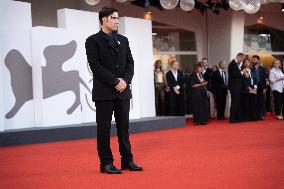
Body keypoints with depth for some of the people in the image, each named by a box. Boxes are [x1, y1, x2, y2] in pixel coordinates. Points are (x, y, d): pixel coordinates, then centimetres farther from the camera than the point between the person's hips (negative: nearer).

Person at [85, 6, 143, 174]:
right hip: (104, 92, -5)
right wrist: (115, 81, -14)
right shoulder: (93, 41, -2)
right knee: (104, 128, 0)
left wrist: (125, 80, -7)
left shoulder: (123, 40, 14)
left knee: (124, 126, 7)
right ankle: (106, 163, 7)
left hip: (123, 91, 5)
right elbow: (95, 65, -11)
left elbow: (130, 63, 11)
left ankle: (127, 160, 14)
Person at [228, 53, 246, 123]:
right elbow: (234, 74, -23)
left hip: (237, 86, 10)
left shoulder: (236, 63, 15)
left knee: (237, 102, 13)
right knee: (234, 102, -7)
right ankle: (232, 118, -2)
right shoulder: (233, 63, -15)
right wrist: (242, 72, -12)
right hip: (234, 86, -10)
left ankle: (238, 118, 19)